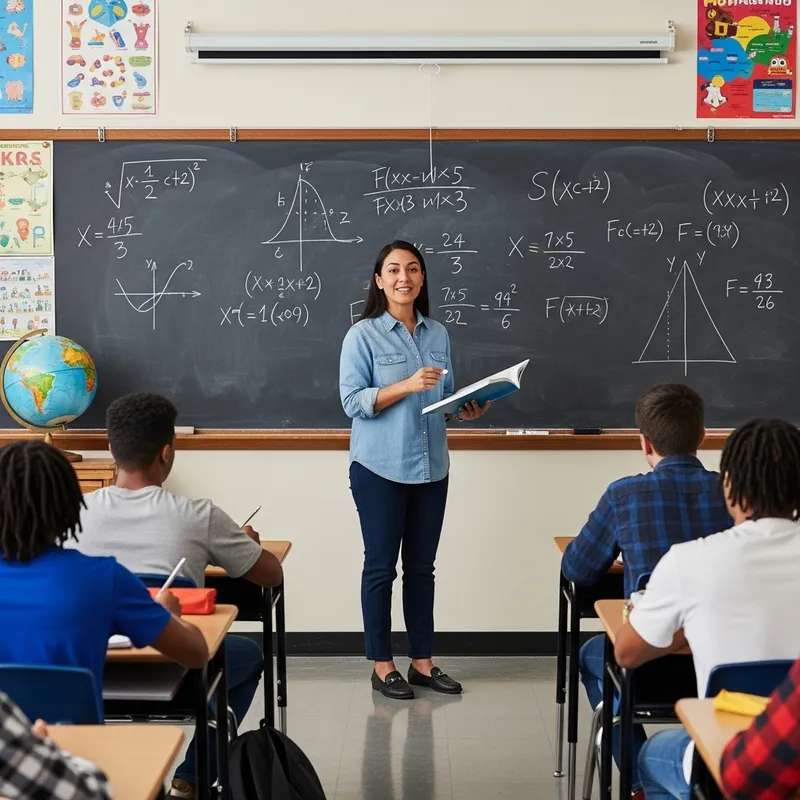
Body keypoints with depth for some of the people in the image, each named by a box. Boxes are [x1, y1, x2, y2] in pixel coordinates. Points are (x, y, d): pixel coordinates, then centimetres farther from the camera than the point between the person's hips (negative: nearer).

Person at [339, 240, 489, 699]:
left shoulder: (438, 335, 9)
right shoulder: (363, 335, -6)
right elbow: (353, 401, -13)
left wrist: (467, 410, -4)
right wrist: (407, 386, -23)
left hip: (431, 466, 5)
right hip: (380, 468, -5)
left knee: (422, 566, 12)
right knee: (381, 566, 4)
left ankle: (422, 661, 22)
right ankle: (382, 665, 16)